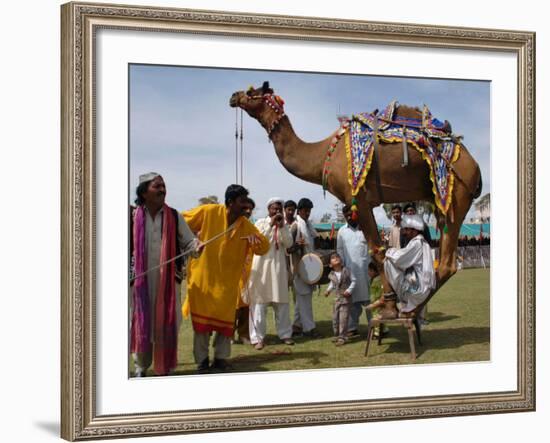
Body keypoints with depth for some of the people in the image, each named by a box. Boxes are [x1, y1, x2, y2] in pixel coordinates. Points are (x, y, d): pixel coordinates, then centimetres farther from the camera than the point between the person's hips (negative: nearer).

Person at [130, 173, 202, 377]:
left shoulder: (174, 217, 2)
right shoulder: (133, 217, -1)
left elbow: (188, 241, 2)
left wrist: (196, 247, -20)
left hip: (168, 281, 1)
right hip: (140, 281, -1)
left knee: (166, 325, 4)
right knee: (141, 323, 6)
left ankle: (164, 367, 17)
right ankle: (141, 366, 22)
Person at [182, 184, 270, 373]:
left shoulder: (245, 225, 1)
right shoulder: (208, 212, -10)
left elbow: (264, 248, 2)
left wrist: (256, 239, -18)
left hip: (227, 282, 3)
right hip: (203, 278, -3)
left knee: (224, 322, 7)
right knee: (201, 321, 6)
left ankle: (220, 359, 19)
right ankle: (202, 361, 16)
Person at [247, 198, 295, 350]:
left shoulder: (284, 225, 11)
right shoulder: (261, 223, 1)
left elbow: (289, 243, -2)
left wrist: (282, 227, -13)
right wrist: (270, 225, -18)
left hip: (279, 266, 4)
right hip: (262, 265, -4)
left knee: (282, 302, 7)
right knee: (259, 301, -6)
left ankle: (285, 334, 16)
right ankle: (258, 337, -5)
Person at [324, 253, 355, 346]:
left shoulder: (346, 271, -9)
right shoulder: (331, 274, 2)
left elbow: (353, 280, -3)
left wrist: (349, 290, -14)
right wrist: (328, 290, 4)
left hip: (346, 297, -4)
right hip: (337, 298, 5)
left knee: (343, 318, -8)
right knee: (335, 318, 8)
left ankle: (342, 337, -4)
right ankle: (337, 335, 23)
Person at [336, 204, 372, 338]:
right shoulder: (342, 231, 10)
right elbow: (340, 250, 12)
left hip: (366, 270, -2)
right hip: (350, 270, 2)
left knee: (369, 299, -3)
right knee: (353, 301, 4)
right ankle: (353, 328, 9)